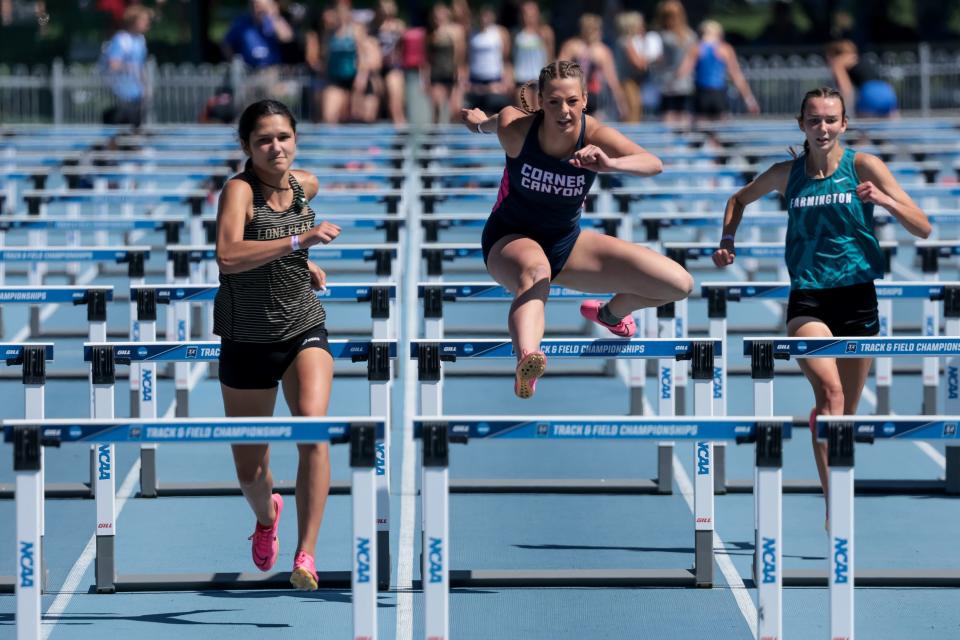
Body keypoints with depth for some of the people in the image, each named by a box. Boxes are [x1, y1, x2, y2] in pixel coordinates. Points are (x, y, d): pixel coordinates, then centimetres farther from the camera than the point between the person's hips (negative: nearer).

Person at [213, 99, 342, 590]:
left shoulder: (306, 185, 1)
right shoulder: (239, 190, -16)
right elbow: (228, 256, -35)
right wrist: (298, 241, -38)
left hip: (304, 332, 3)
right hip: (247, 341, -3)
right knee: (249, 470, 10)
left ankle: (306, 554, -22)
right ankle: (267, 514, 47)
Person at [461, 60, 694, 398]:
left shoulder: (594, 136, -23)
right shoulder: (515, 128, -24)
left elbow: (653, 164, -41)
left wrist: (610, 164, -61)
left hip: (566, 242, 3)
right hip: (509, 239, -3)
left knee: (678, 284, -5)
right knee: (535, 271, -44)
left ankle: (612, 313, 30)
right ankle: (525, 363, -76)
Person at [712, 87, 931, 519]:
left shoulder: (863, 166, -1)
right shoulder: (787, 174, 5)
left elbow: (922, 228, -4)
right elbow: (740, 200, 26)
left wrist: (884, 199, -21)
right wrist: (727, 241, 10)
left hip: (856, 296, 1)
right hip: (807, 297, -1)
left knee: (846, 413, 9)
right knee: (829, 391, -24)